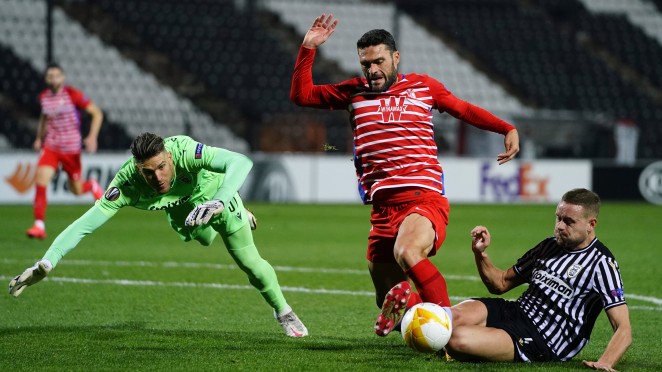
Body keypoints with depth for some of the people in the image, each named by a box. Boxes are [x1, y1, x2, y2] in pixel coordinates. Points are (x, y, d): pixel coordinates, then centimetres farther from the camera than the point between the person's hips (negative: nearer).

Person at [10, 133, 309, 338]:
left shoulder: (184, 150, -48)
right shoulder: (127, 183, -42)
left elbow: (242, 162, -59)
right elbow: (85, 223, -44)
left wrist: (217, 203, -72)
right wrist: (46, 264, -55)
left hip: (215, 193, -3)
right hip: (180, 210, 3)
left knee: (249, 262, -3)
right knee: (205, 239, 31)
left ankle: (284, 313, 25)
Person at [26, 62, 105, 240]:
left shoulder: (73, 95, -13)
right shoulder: (44, 97, 2)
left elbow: (97, 113, -9)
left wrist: (92, 137, -19)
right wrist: (39, 137, 17)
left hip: (71, 148, -3)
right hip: (50, 146, 3)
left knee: (77, 190, 7)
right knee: (40, 181, -18)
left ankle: (92, 186, 45)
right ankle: (39, 225, -14)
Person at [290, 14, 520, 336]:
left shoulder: (423, 86, 12)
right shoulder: (354, 92, 15)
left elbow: (465, 110, 24)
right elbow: (301, 95, 17)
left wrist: (507, 129, 14)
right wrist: (308, 49, 8)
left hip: (425, 198, -4)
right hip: (383, 208, 4)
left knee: (406, 253, -37)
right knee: (388, 303, 6)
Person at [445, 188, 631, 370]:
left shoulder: (601, 264, -5)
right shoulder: (549, 246, 16)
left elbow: (624, 329, -11)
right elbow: (501, 283, 24)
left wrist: (605, 363, -30)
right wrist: (480, 253, 5)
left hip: (541, 342, -6)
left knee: (458, 339, -30)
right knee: (455, 316, -30)